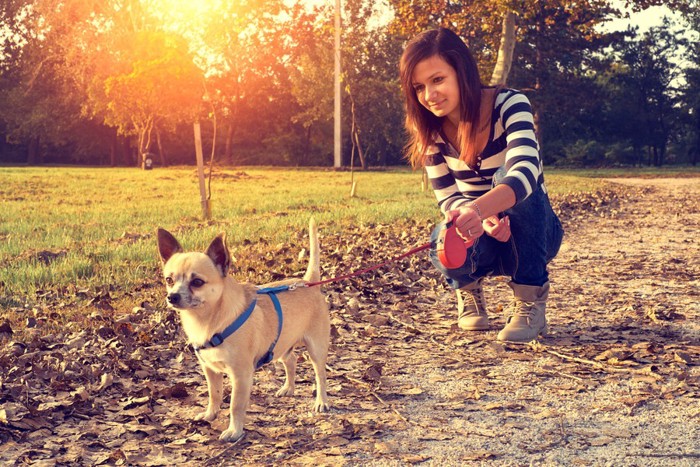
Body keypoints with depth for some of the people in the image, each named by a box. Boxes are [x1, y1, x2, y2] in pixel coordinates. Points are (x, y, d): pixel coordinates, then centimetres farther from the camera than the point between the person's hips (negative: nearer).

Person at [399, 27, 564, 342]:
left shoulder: (510, 105, -21)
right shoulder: (432, 129, -9)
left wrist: (478, 210, -58)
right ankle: (468, 288, 5)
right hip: (478, 235, 2)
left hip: (531, 232, -2)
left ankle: (530, 302, -20)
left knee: (508, 175, -33)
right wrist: (484, 219, -35)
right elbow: (447, 198, -12)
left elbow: (525, 174, -38)